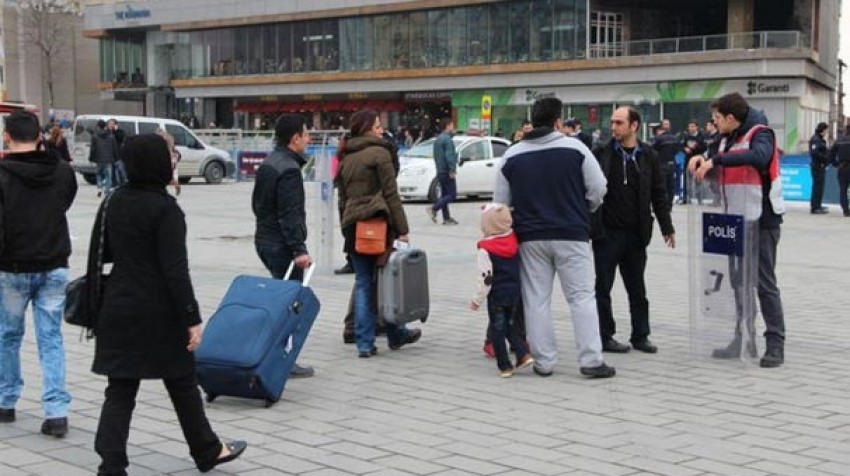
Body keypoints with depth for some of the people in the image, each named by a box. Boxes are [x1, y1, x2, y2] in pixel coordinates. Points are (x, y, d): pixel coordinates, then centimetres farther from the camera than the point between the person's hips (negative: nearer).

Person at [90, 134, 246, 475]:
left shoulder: (113, 202, 5)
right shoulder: (165, 209, -15)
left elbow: (99, 254, 11)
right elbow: (175, 270, -18)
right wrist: (192, 318, -15)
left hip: (118, 309, 5)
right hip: (158, 312, -5)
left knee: (120, 390, 7)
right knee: (182, 383, 12)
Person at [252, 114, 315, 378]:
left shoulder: (267, 163, 13)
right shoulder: (289, 169, -18)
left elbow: (257, 203, 22)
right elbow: (290, 214, -23)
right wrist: (299, 249, -24)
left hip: (264, 239, 10)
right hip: (282, 245, -10)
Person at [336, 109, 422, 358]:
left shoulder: (346, 157, 14)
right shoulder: (379, 152, -7)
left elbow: (342, 197, 16)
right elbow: (391, 194, -11)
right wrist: (402, 229, -10)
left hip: (353, 225, 6)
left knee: (363, 284, 8)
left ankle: (364, 343, 6)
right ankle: (395, 335, 22)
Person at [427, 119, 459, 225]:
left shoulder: (438, 139, 16)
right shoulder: (447, 139, -14)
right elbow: (449, 156, -22)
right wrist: (452, 170, -22)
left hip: (440, 171, 10)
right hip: (447, 172, -10)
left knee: (444, 194, 10)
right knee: (452, 195, -7)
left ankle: (446, 218, 10)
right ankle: (434, 208, -17)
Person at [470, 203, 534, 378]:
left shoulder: (486, 249, -17)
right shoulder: (515, 241, 0)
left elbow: (485, 278, -16)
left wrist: (477, 300, -8)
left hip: (497, 295, -6)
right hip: (516, 292, 6)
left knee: (497, 329, 5)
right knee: (510, 324, 21)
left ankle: (504, 366, 6)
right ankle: (524, 353, 7)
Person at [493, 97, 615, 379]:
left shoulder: (512, 155, 4)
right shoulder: (574, 147, -4)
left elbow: (500, 202, 7)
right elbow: (598, 188, -3)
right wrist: (583, 212, 15)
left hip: (531, 238, 2)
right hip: (571, 234, -2)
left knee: (536, 300, 8)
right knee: (581, 296, 3)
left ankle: (544, 361, 10)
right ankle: (591, 360, 0)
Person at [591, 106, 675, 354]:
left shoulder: (648, 156, 3)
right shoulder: (602, 153, -1)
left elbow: (658, 194, 6)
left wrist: (666, 227, 4)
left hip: (636, 232, 2)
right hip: (606, 232, -2)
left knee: (637, 287, 10)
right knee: (604, 286, 4)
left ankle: (640, 335, 19)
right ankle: (605, 336, 13)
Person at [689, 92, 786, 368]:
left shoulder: (759, 134, -12)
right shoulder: (728, 139, 12)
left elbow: (759, 157, -33)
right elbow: (722, 169, 15)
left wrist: (715, 160, -32)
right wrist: (702, 161, -6)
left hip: (762, 221, -8)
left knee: (765, 284, -5)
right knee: (740, 283, 13)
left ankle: (776, 345, 1)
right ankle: (743, 340, 21)